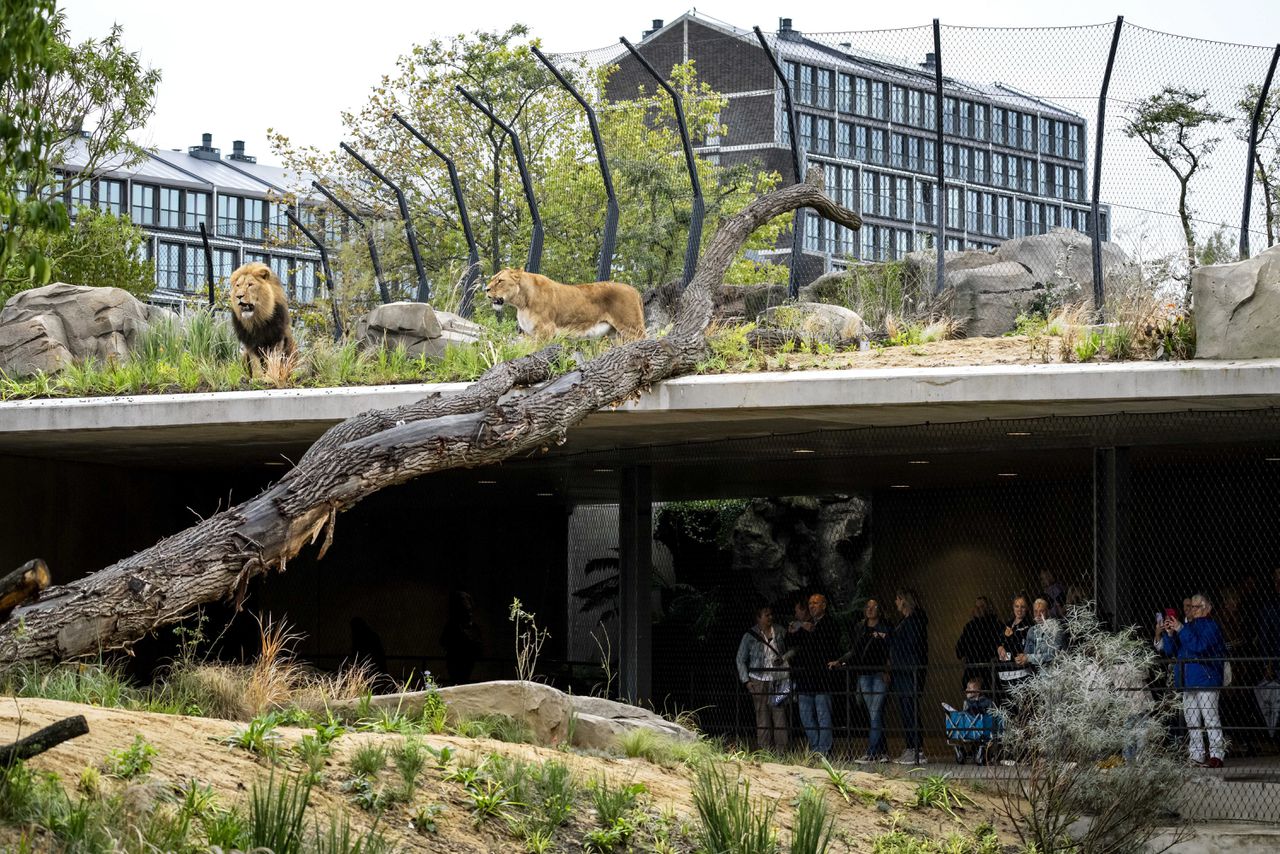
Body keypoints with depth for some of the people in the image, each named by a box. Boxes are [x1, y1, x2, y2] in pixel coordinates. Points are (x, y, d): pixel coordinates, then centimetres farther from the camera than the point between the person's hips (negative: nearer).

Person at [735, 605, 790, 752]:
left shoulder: (779, 632, 10)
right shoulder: (750, 635, 2)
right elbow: (741, 659, 6)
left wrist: (783, 658, -1)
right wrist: (746, 680, -1)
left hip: (778, 679, 2)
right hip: (759, 680, -2)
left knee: (780, 714, -2)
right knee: (762, 716, -2)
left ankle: (781, 750, 0)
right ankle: (765, 750, 1)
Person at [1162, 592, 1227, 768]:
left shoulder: (1211, 626, -3)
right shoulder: (1189, 626, 18)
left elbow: (1200, 646, -19)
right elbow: (1170, 651, 16)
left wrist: (1180, 629, -18)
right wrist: (1170, 634, -2)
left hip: (1206, 680, -7)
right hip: (1188, 681, 7)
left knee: (1210, 718, -11)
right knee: (1192, 722, 6)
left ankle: (1217, 755, -12)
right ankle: (1197, 756, 9)